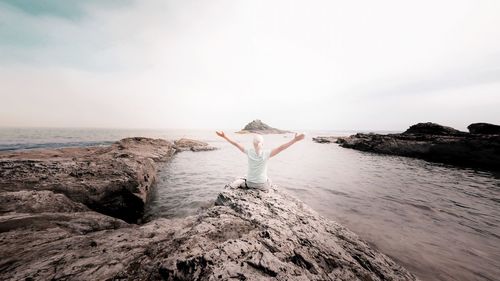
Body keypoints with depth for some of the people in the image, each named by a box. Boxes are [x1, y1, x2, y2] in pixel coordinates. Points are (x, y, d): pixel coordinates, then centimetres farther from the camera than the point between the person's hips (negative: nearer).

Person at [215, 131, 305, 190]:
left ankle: (242, 182, 8)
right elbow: (280, 148, -23)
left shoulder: (249, 152, -12)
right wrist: (294, 140, -21)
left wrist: (224, 137, 1)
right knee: (268, 182, 33)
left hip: (250, 183, 2)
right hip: (262, 185, -2)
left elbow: (236, 144, -7)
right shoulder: (266, 153, -19)